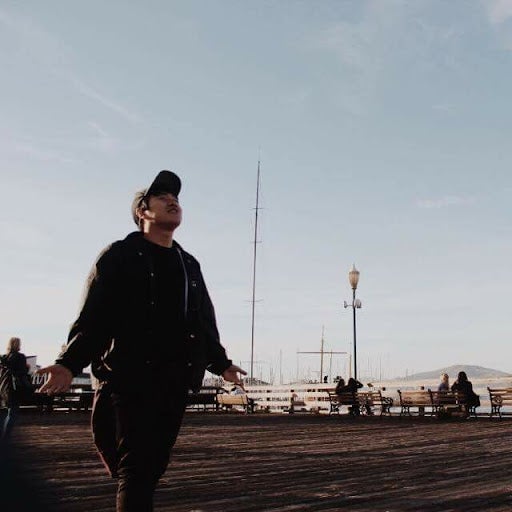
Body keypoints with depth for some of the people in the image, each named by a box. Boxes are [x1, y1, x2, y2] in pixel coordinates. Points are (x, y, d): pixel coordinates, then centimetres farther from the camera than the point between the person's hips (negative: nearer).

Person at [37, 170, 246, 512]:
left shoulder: (190, 265, 19)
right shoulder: (120, 256, 2)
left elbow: (205, 321, 26)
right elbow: (93, 317, -6)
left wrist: (220, 362, 28)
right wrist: (70, 363, -18)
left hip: (175, 384, 5)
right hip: (129, 382, -5)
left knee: (152, 468, 7)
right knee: (136, 470, -9)